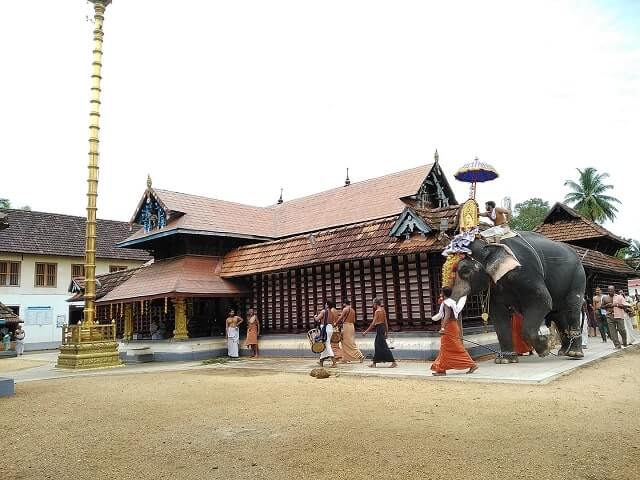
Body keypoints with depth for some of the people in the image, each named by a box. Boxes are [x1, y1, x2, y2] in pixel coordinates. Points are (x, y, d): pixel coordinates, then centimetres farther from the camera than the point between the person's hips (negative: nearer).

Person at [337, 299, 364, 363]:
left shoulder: (345, 309, -9)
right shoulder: (352, 310, 14)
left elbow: (340, 318, -14)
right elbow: (354, 320, 15)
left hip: (346, 326, -8)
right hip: (352, 326, 8)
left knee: (351, 343, -5)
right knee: (345, 343, 13)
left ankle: (360, 356, -10)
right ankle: (345, 359, 15)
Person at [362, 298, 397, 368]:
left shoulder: (377, 311, -14)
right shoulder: (383, 310, 12)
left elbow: (373, 323, -17)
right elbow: (386, 322, 15)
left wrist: (366, 332, -15)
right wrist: (386, 332, 20)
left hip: (379, 328, -10)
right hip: (383, 327, 10)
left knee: (383, 346, -7)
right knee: (377, 345, 14)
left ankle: (393, 362, -9)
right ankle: (374, 363, 19)